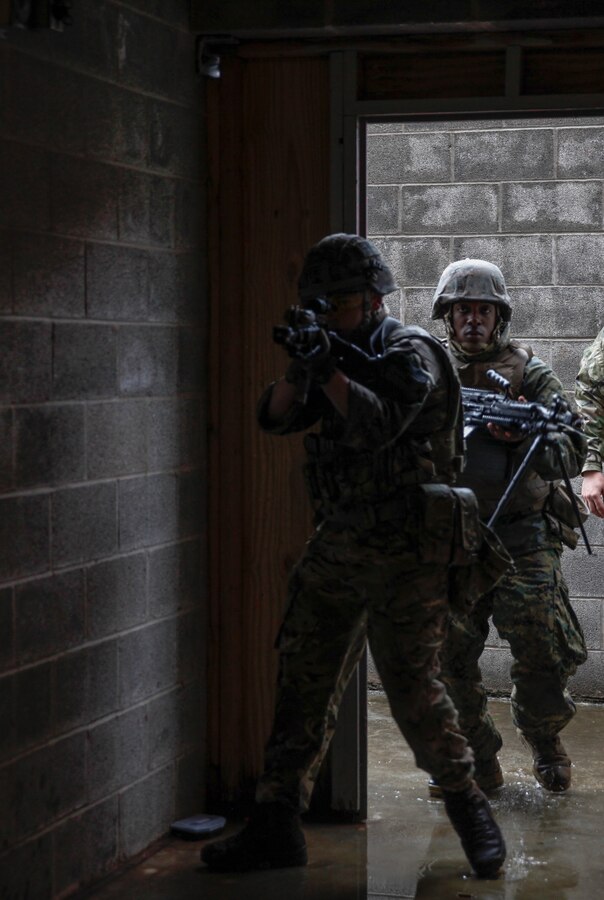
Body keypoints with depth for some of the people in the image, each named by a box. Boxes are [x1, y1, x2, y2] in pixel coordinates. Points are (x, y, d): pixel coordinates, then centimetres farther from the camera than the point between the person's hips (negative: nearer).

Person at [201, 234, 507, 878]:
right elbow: (276, 418, 4)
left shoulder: (411, 355, -8)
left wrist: (327, 368, -31)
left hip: (405, 553, -7)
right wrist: (299, 369, -14)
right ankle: (276, 827, 11)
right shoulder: (336, 354, 13)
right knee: (303, 680, 5)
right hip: (338, 546, 7)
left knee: (411, 686, -9)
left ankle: (470, 810, 12)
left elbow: (378, 425, -24)